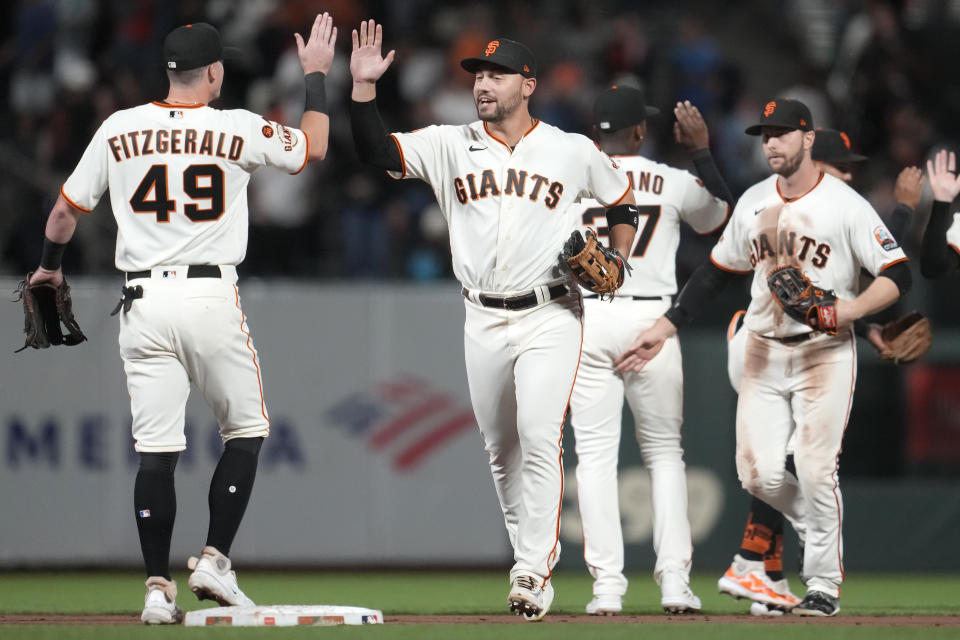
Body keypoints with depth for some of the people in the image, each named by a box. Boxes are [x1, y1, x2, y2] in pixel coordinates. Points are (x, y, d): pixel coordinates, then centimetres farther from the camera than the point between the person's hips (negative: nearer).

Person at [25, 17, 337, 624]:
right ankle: (215, 560, 3)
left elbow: (65, 212, 12)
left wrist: (50, 266, 31)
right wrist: (316, 75, 25)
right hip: (212, 297, -2)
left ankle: (158, 587, 1)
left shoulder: (119, 130, 4)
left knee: (155, 449, 4)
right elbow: (314, 147, 14)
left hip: (144, 302, 3)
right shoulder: (239, 130, -3)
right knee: (246, 431, 13)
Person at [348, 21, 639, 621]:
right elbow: (377, 151, -6)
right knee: (501, 449, 9)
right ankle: (532, 553, 24)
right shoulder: (450, 145, 4)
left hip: (550, 317, -4)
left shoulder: (574, 152, 1)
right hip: (483, 320, 4)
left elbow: (622, 200, 15)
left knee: (540, 437, -16)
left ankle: (534, 573, -16)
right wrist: (365, 86, -18)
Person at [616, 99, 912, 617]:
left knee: (815, 471, -11)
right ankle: (821, 530, 25)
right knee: (758, 474, -1)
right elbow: (716, 271, 16)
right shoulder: (754, 202, 7)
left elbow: (897, 275, -12)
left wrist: (845, 311, -28)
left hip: (824, 351, -5)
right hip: (763, 349, 5)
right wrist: (664, 328, 10)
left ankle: (824, 582, 3)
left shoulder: (844, 205, -10)